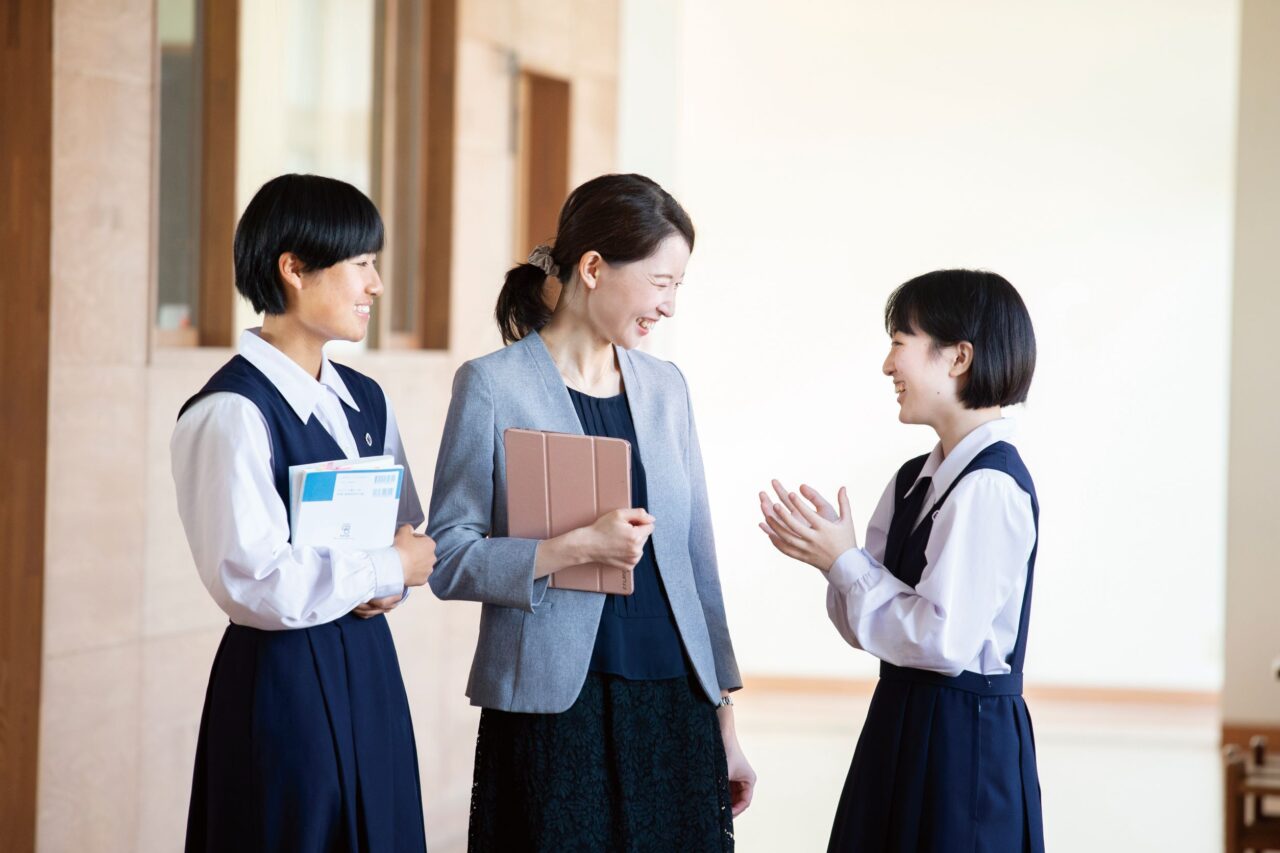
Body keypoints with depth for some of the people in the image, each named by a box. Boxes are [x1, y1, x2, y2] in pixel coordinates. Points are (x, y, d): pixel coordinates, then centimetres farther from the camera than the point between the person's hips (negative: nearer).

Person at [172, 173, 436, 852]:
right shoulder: (232, 411, -16)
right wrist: (388, 570, -12)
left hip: (367, 668, 8)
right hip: (283, 677, -7)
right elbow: (256, 580, -22)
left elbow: (405, 531, 18)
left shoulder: (364, 401, 10)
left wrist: (386, 589, -5)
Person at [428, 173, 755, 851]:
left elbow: (695, 558, 15)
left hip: (676, 704, 5)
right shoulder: (494, 385, -4)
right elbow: (446, 560, -7)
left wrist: (723, 720, 13)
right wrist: (574, 549, -20)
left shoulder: (664, 388, 13)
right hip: (553, 715, -5)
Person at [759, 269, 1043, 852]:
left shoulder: (991, 487, -17)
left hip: (964, 739, -8)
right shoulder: (916, 480, 8)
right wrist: (827, 549, -8)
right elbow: (867, 623, 9)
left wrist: (844, 561, -14)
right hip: (903, 728, 8)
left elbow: (944, 639, -22)